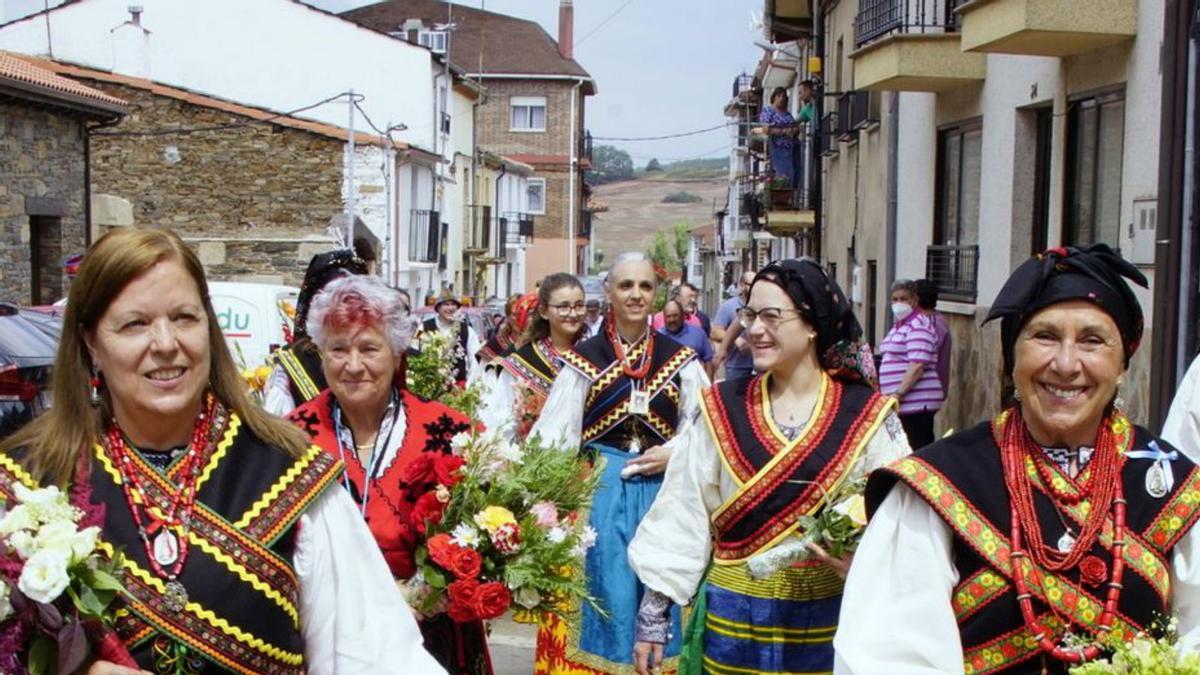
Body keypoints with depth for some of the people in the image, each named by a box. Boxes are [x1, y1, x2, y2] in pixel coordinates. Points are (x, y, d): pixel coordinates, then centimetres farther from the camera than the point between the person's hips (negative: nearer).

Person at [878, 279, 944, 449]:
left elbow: (918, 365, -19)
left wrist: (898, 394, -21)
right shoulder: (899, 325, 19)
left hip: (915, 402, -9)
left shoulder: (918, 325, -9)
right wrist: (891, 395, 19)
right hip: (901, 403, 9)